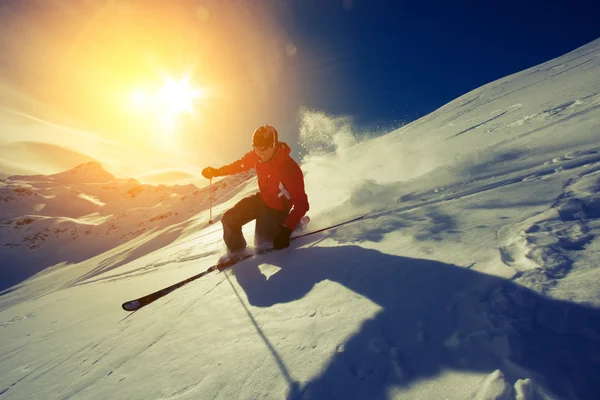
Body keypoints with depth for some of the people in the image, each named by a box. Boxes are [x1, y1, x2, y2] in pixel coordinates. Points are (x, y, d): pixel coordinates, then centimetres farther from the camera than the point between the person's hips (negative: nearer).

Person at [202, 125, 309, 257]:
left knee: (262, 245, 3)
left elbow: (301, 204, -31)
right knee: (229, 219, -2)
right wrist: (217, 172, 9)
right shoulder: (256, 156, -17)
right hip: (260, 199, 6)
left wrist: (286, 230, -37)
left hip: (277, 210, -5)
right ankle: (236, 251, 25)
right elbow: (241, 164, 7)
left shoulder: (291, 169, -34)